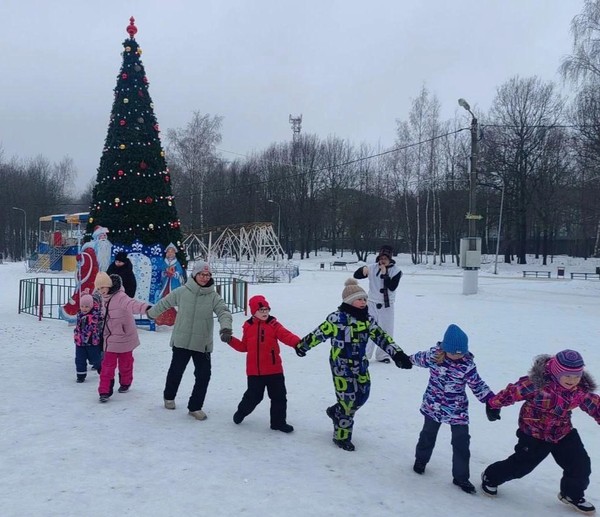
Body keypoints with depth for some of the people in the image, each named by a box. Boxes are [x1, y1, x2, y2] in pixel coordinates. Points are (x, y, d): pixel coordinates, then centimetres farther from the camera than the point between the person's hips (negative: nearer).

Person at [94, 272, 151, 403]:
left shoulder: (120, 297, -23)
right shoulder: (106, 299, 5)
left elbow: (132, 304, -45)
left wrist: (145, 307, -65)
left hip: (124, 338, -6)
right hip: (111, 339, 6)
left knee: (125, 363, 12)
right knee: (108, 365, 2)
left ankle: (125, 383, 35)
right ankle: (105, 391, 6)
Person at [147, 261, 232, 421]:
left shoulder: (213, 296, -5)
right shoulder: (181, 292, -6)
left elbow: (223, 312, -18)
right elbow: (164, 303, 10)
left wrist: (226, 328, -38)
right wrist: (151, 313, 25)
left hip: (203, 344, 1)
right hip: (181, 341, 0)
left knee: (203, 375, 0)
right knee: (176, 371, 15)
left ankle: (195, 406, 18)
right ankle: (169, 396, 43)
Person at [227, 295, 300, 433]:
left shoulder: (274, 325, -4)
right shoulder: (248, 327, 3)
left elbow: (286, 336, -21)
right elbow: (243, 347, 13)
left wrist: (297, 343, -41)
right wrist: (231, 340, -1)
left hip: (274, 370, 0)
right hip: (254, 371, 0)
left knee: (279, 396, 5)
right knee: (253, 396, 9)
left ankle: (278, 422, 21)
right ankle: (242, 412, 39)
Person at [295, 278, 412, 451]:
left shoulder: (367, 318, 0)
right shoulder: (337, 318, -19)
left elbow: (381, 337, -2)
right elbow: (319, 334, -11)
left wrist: (397, 353, -11)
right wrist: (301, 346, 1)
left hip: (360, 365, 7)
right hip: (342, 366, -7)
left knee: (361, 396, 14)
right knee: (348, 401, 1)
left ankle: (335, 411, 43)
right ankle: (341, 437, 22)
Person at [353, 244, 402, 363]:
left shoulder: (396, 270, -6)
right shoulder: (373, 268, -2)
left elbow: (392, 287, -17)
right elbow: (356, 275, -2)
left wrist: (385, 274, -25)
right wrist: (363, 269, -24)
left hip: (387, 305, 0)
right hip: (372, 303, 1)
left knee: (386, 331, 7)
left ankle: (382, 355, 21)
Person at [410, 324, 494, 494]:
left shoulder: (467, 364, -17)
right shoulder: (433, 355, -15)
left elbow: (477, 384, -10)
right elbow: (418, 358, 7)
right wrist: (408, 359, 26)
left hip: (457, 410, -1)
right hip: (433, 405, 1)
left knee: (461, 442, -1)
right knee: (428, 434, 19)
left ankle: (461, 477, 14)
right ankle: (421, 460, 45)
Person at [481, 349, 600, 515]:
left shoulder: (581, 390, -13)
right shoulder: (538, 383, -29)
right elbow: (513, 392, -21)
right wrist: (494, 405, -12)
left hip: (564, 433, 5)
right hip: (534, 434, -5)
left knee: (581, 465, 5)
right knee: (521, 464, 5)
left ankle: (572, 495, 34)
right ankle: (490, 477, 32)